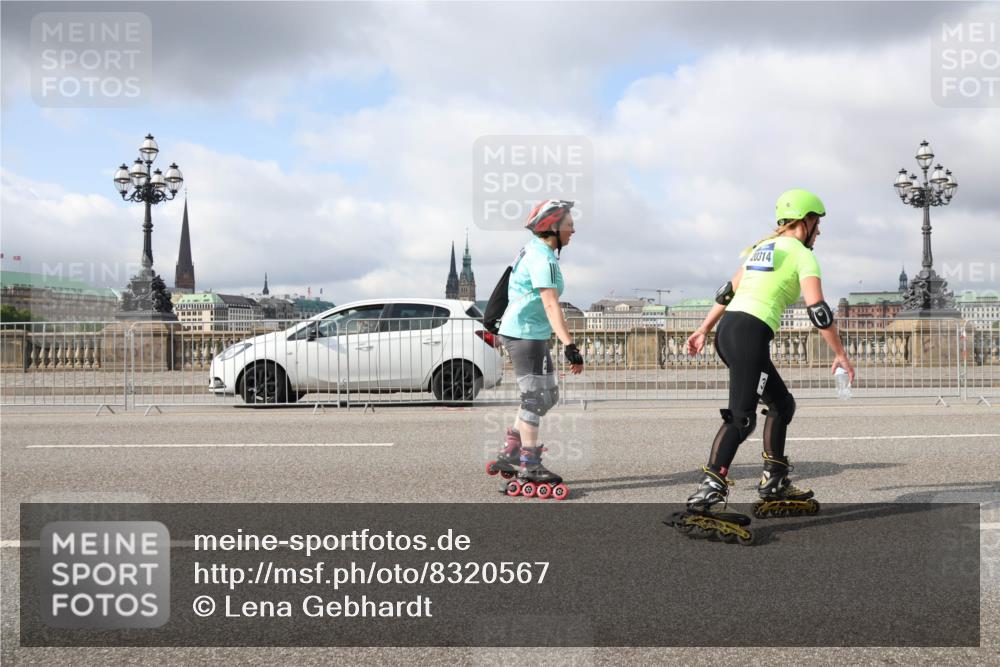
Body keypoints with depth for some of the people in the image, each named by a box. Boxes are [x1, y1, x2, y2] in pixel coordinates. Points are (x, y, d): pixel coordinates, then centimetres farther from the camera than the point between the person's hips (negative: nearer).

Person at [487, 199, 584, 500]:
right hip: (524, 334, -10)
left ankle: (508, 454, 19)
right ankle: (529, 467, 2)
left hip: (533, 333, 10)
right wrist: (570, 346, -34)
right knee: (535, 397, -6)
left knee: (548, 395, 14)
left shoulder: (534, 250, 12)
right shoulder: (543, 260, -19)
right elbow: (551, 305, -28)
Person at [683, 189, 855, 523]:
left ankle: (773, 481, 20)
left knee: (782, 403, 19)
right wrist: (840, 354, -4)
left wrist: (703, 330, 28)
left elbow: (727, 292, 25)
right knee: (741, 417, -14)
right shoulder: (802, 255, 1)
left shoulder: (762, 247, 24)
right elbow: (818, 310, -8)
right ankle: (708, 490, -25)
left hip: (726, 330, 9)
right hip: (750, 334, -9)